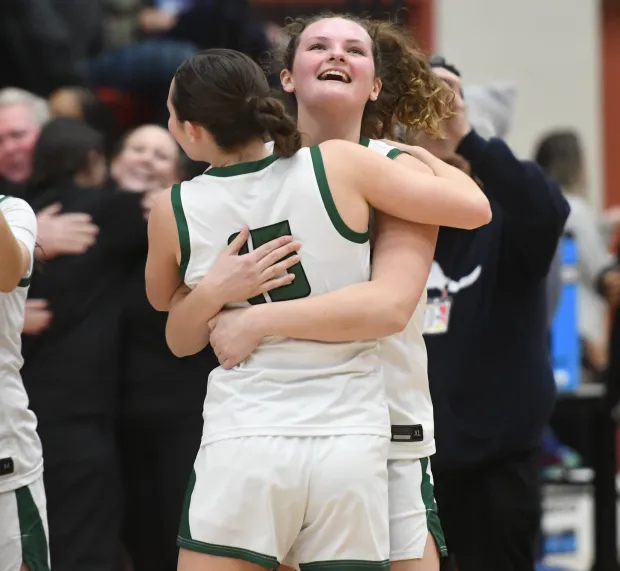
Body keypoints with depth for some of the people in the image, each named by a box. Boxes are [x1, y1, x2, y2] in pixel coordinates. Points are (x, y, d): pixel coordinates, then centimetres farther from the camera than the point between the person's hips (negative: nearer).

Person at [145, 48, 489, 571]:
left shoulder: (174, 212, 1)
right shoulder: (339, 166, -4)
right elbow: (474, 207, 1)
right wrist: (424, 157, 19)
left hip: (245, 447, -1)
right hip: (351, 448, 1)